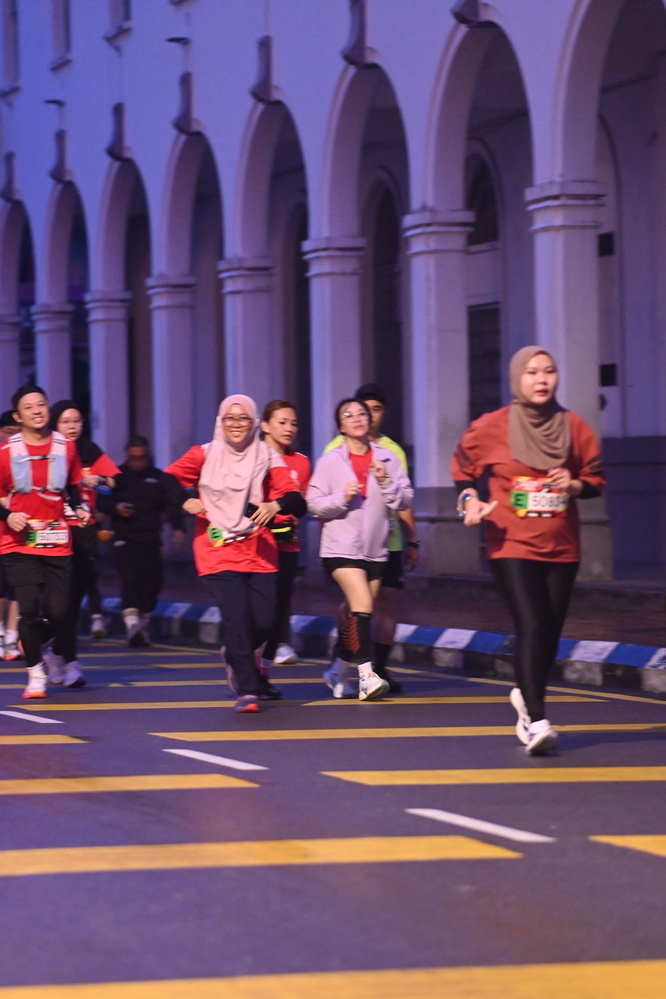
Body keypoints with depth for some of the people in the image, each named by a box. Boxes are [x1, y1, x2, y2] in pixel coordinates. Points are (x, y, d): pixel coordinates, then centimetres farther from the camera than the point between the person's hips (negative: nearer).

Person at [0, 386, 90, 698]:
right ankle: (35, 674, 8)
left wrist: (80, 509, 2)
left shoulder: (66, 447, 7)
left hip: (58, 543, 3)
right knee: (29, 609, -9)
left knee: (56, 612, 0)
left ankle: (30, 646, 33)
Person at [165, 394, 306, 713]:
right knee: (236, 617, -15)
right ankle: (247, 690, -7)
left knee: (263, 620, -1)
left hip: (258, 551, 2)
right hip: (217, 551, -2)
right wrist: (185, 501, -11)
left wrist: (276, 505, -28)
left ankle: (237, 657, 33)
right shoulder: (204, 455, 3)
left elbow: (296, 500, -6)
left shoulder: (267, 457, 3)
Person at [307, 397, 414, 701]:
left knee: (357, 615, 10)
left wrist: (385, 482, -12)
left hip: (376, 550, 4)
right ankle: (366, 675, -19)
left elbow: (405, 500, 3)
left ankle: (338, 672, 26)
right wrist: (341, 499, -17)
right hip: (341, 548, -4)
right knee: (362, 606, -19)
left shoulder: (387, 458, 5)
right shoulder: (330, 461, -1)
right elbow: (314, 503, -2)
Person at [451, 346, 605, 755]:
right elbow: (463, 466, 11)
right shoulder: (492, 427, -4)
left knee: (549, 633, 8)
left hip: (562, 549, 4)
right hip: (512, 546, -4)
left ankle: (527, 696, 35)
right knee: (532, 626, -18)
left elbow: (596, 478, 11)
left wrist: (576, 485, -10)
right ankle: (536, 721, -21)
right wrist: (470, 499, -6)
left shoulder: (575, 428, 2)